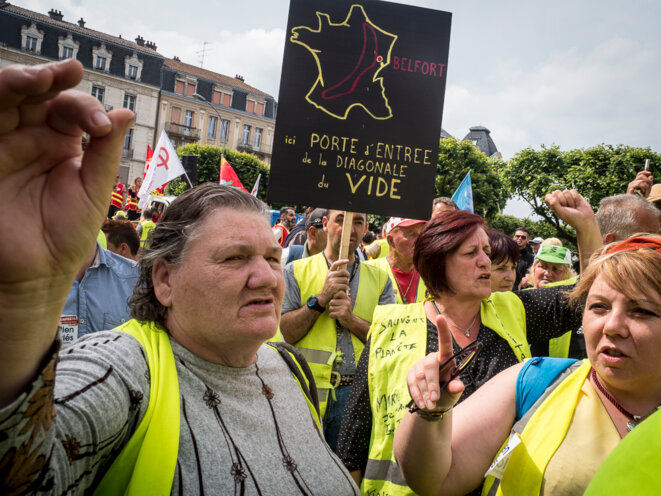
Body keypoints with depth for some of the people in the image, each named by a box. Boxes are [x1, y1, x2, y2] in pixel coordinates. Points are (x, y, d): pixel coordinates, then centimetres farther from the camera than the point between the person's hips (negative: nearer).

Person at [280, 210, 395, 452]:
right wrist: (321, 298, -13)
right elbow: (284, 333, -4)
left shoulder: (380, 278, 11)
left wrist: (351, 320, -11)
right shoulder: (296, 271, 5)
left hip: (359, 394, 2)